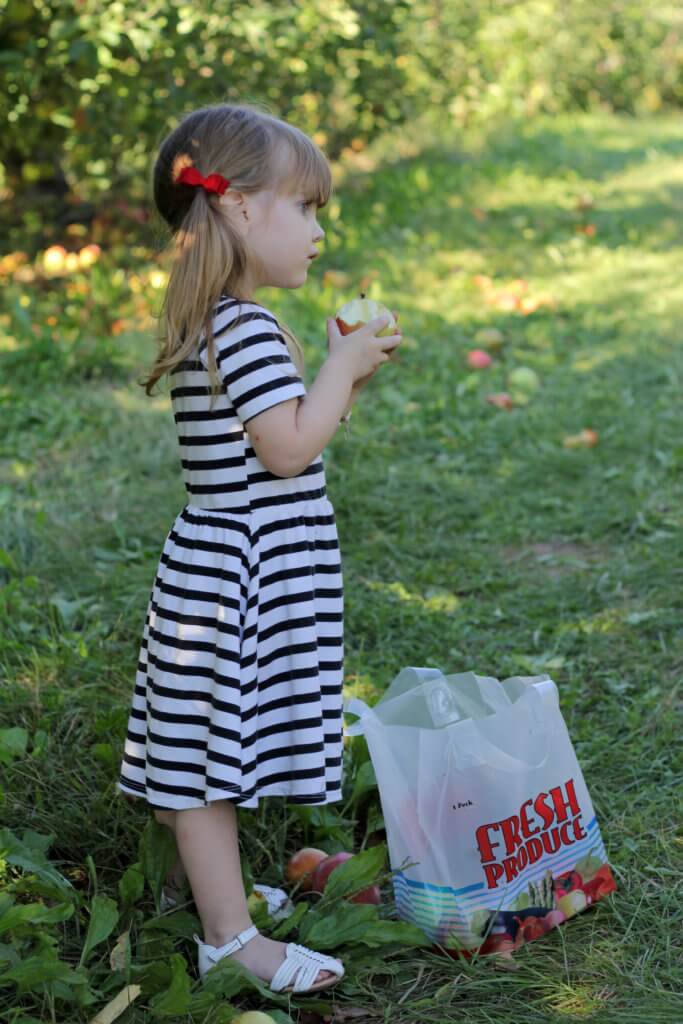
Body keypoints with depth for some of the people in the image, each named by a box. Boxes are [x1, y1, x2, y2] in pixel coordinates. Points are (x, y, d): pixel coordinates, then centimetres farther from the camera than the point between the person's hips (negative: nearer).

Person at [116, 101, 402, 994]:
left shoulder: (213, 325, 13)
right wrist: (341, 367, -13)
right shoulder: (248, 329, -20)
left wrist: (347, 375, 7)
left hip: (221, 570, 10)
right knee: (212, 747, -2)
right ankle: (229, 937, 6)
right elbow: (289, 449, -26)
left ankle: (208, 882, 35)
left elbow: (284, 438, 17)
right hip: (238, 576, -10)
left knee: (212, 744, 20)